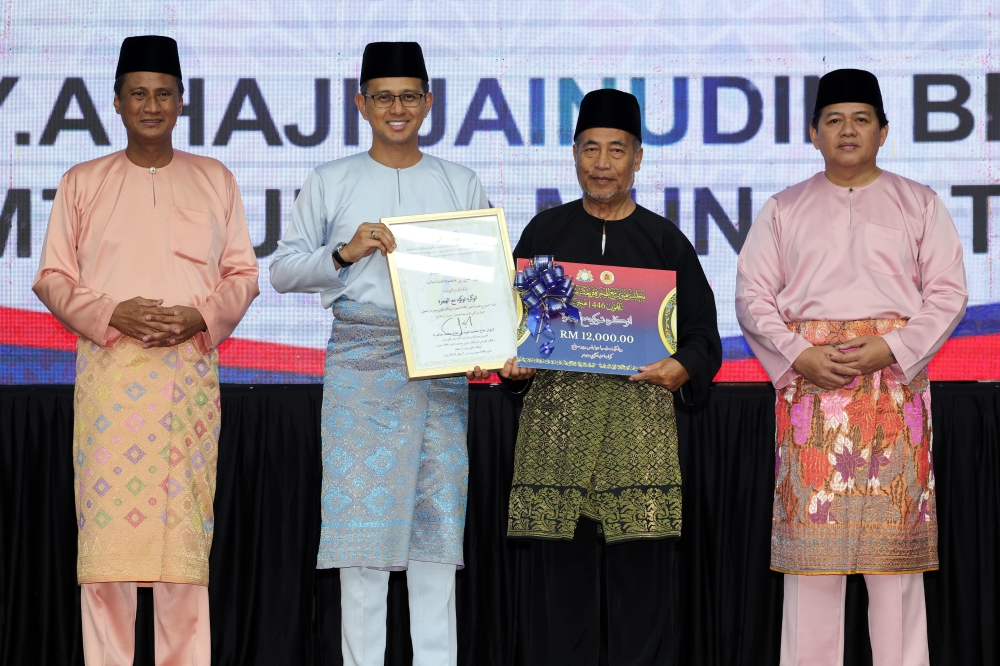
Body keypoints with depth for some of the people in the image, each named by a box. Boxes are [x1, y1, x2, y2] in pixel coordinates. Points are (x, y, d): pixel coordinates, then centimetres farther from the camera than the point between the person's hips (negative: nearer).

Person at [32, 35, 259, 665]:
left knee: (186, 525, -4)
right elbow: (53, 277, 8)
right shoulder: (82, 182, 11)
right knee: (106, 525, -7)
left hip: (191, 372, 1)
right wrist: (113, 314, -9)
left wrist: (201, 317, -7)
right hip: (108, 371, 0)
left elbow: (244, 273, 12)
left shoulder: (216, 180, 13)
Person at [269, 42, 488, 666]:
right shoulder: (331, 182, 9)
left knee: (437, 512, 0)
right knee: (361, 513, -4)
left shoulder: (461, 185, 13)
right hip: (361, 358, -1)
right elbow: (283, 270, 5)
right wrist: (345, 252, -11)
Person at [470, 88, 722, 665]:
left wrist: (682, 367, -12)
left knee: (641, 574, -4)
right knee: (563, 578, -1)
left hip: (639, 408, -1)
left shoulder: (664, 239, 11)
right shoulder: (545, 233, 13)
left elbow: (703, 333, 8)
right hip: (557, 407, 1)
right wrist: (511, 364, -5)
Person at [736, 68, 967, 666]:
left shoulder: (919, 204, 11)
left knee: (895, 523, -4)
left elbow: (949, 292, 4)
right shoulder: (785, 210, 13)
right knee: (811, 523, -4)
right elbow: (753, 296, 6)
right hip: (809, 380, 1)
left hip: (895, 374, 0)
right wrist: (800, 356, -10)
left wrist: (889, 350, -11)